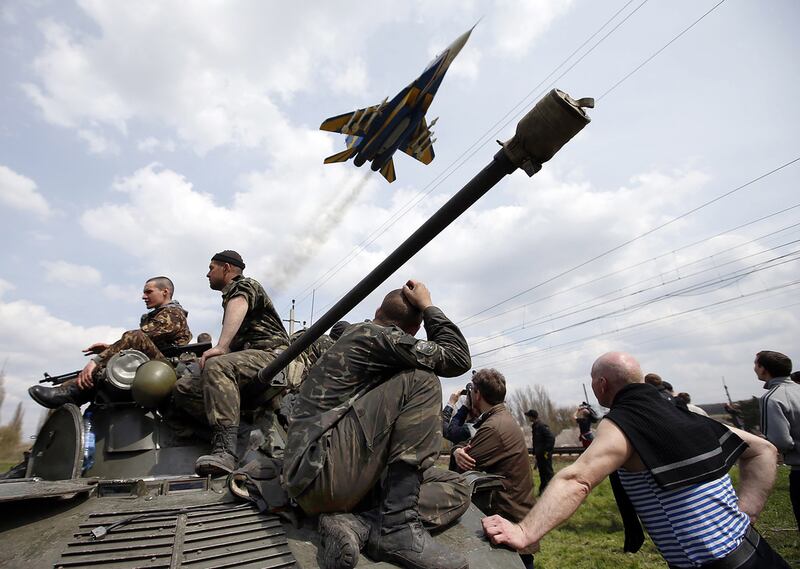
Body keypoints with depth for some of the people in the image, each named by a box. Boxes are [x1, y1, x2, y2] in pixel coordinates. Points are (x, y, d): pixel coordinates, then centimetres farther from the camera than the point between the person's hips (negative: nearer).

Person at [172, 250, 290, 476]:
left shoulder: (245, 285, 3)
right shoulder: (230, 295, 31)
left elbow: (237, 309, -21)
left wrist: (220, 347, -36)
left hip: (269, 353, -9)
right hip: (243, 359, 9)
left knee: (217, 366, -36)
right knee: (183, 387, -5)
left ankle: (224, 449, -41)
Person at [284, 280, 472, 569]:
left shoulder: (352, 333, 20)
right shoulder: (373, 335, -8)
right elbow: (458, 358, -6)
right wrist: (427, 306, 1)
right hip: (320, 470, -9)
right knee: (420, 381, -14)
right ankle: (399, 527, -17)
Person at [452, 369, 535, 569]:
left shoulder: (493, 428, -25)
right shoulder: (504, 417, 8)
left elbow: (461, 470, -20)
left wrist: (459, 453, 0)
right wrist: (458, 451, -16)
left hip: (510, 514, -9)